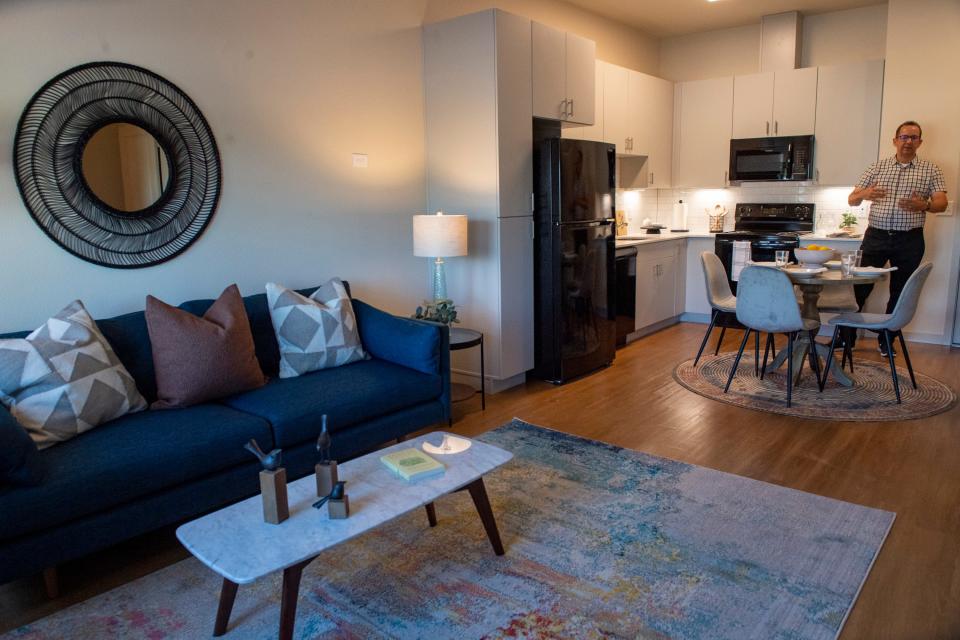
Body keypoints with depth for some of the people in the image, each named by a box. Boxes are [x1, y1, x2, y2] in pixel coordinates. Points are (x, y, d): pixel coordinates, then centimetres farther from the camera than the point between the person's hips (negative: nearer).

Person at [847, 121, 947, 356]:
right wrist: (864, 195, -19)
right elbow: (851, 199, 5)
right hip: (876, 236, 0)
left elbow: (942, 203, -4)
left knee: (899, 293, 8)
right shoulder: (877, 167, 7)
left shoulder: (930, 170, 5)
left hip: (909, 240, 0)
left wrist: (924, 205, -26)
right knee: (860, 287, -2)